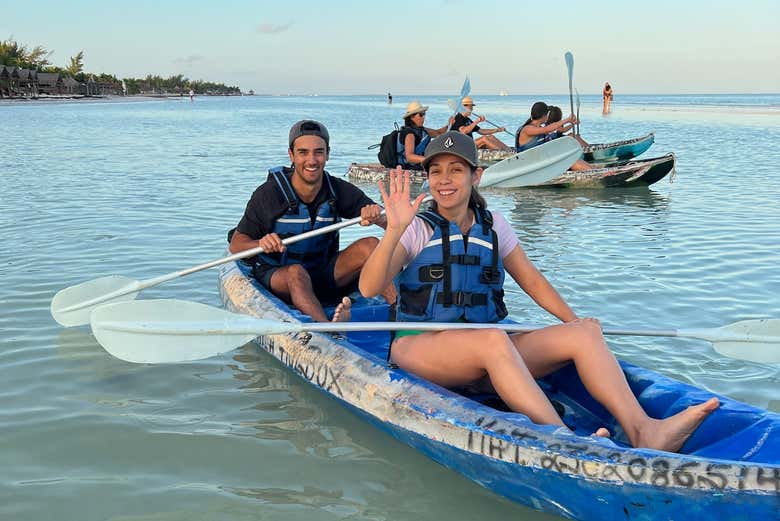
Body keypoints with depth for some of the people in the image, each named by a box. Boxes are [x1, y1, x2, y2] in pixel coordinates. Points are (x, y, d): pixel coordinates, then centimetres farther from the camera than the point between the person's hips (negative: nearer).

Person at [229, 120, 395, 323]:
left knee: (369, 245, -18)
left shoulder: (339, 190, -4)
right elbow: (235, 245, -12)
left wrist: (376, 216, -32)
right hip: (277, 277, -3)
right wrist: (261, 243, -34)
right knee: (297, 272, -37)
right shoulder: (269, 194, -13)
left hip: (324, 275, 4)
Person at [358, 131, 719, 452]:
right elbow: (368, 287, -14)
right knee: (493, 339, -38)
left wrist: (574, 321, 9)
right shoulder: (418, 229, 0)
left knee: (584, 334, -14)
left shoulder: (492, 226, 12)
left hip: (485, 359, 5)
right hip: (419, 347, -5)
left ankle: (642, 430, -33)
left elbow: (530, 278, 20)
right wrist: (394, 230, -27)